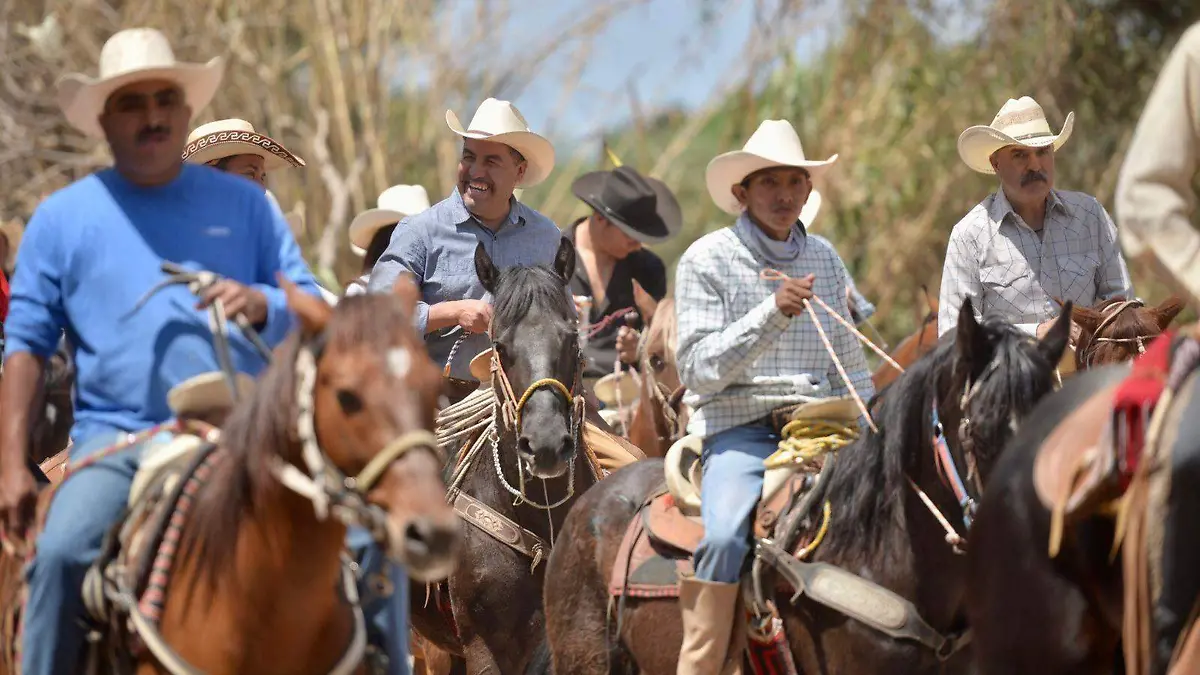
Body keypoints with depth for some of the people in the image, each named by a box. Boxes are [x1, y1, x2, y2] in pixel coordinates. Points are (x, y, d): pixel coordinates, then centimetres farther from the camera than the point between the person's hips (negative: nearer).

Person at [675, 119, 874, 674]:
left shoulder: (825, 260, 14)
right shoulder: (707, 260, 0)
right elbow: (699, 370, -8)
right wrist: (772, 315, -18)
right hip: (737, 428, -4)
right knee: (724, 536, -30)